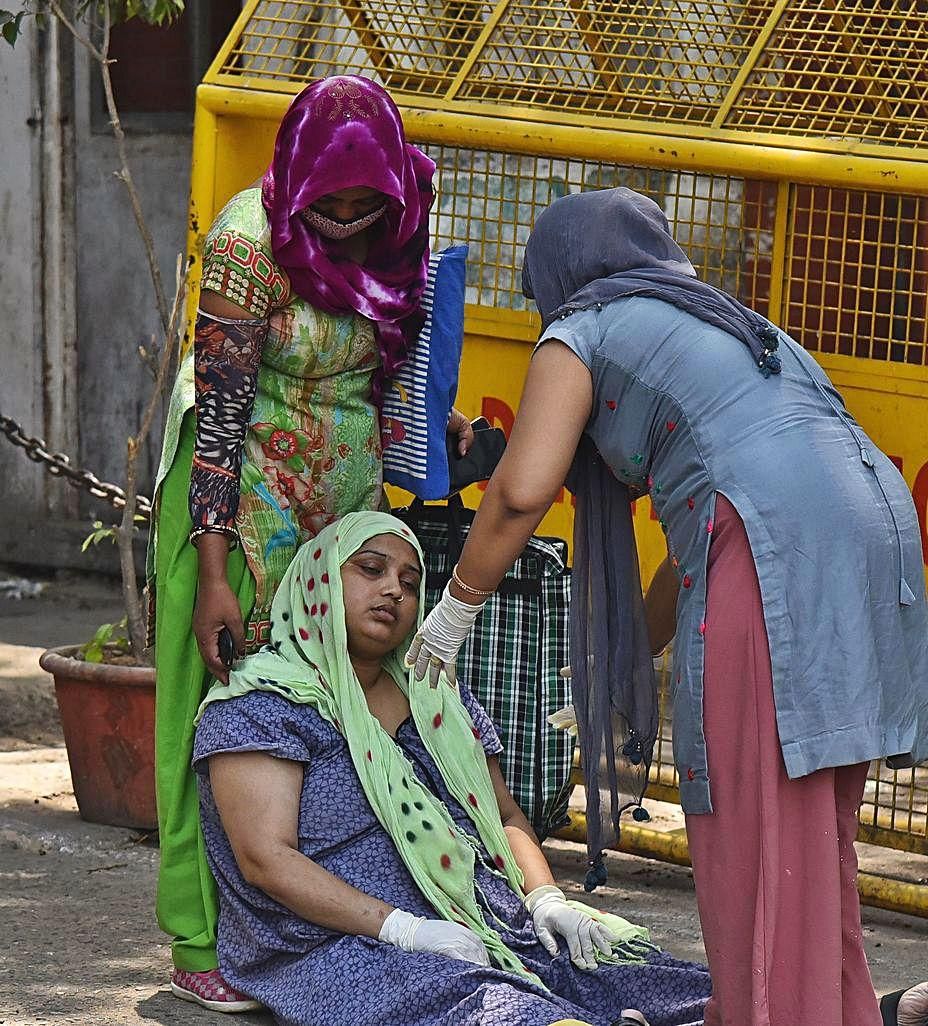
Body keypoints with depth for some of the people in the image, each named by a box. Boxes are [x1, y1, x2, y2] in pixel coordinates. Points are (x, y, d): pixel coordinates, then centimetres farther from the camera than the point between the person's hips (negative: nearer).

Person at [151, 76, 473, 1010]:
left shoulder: (389, 239, 3)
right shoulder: (250, 241, -17)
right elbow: (219, 415, -18)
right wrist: (213, 573, -21)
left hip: (347, 509, 6)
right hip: (246, 509, -6)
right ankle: (205, 944, 1)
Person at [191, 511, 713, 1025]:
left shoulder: (439, 700, 23)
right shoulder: (260, 704, 2)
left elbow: (507, 817, 27)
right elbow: (266, 857, -9)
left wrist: (544, 898, 4)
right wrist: (402, 928, -18)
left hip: (495, 925, 7)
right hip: (345, 946, -7)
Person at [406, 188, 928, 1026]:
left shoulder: (582, 334, 13)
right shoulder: (731, 324, 34)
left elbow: (522, 491, -2)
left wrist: (456, 610, 11)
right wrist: (624, 672, 40)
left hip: (769, 550, -8)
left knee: (751, 825, -4)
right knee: (813, 837, 15)